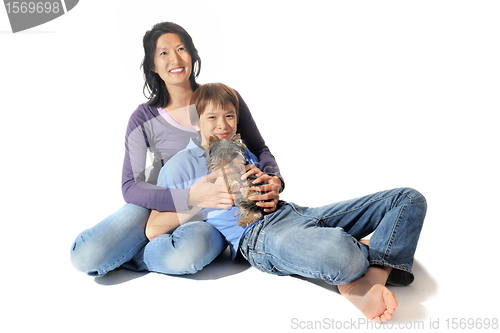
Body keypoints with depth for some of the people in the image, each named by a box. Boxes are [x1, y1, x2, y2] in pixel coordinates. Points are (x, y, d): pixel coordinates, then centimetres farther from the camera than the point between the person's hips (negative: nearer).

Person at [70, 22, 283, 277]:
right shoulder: (144, 119, -5)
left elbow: (260, 150, 5)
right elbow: (131, 187, -11)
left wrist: (273, 179, -18)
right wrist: (189, 197, -28)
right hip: (163, 206, 0)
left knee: (186, 254, -36)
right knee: (85, 256, -22)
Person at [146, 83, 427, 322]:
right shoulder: (180, 165, 10)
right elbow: (153, 230, 2)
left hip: (293, 212, 8)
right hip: (254, 234, -8)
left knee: (409, 199, -4)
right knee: (338, 252, -44)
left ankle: (369, 281, -28)